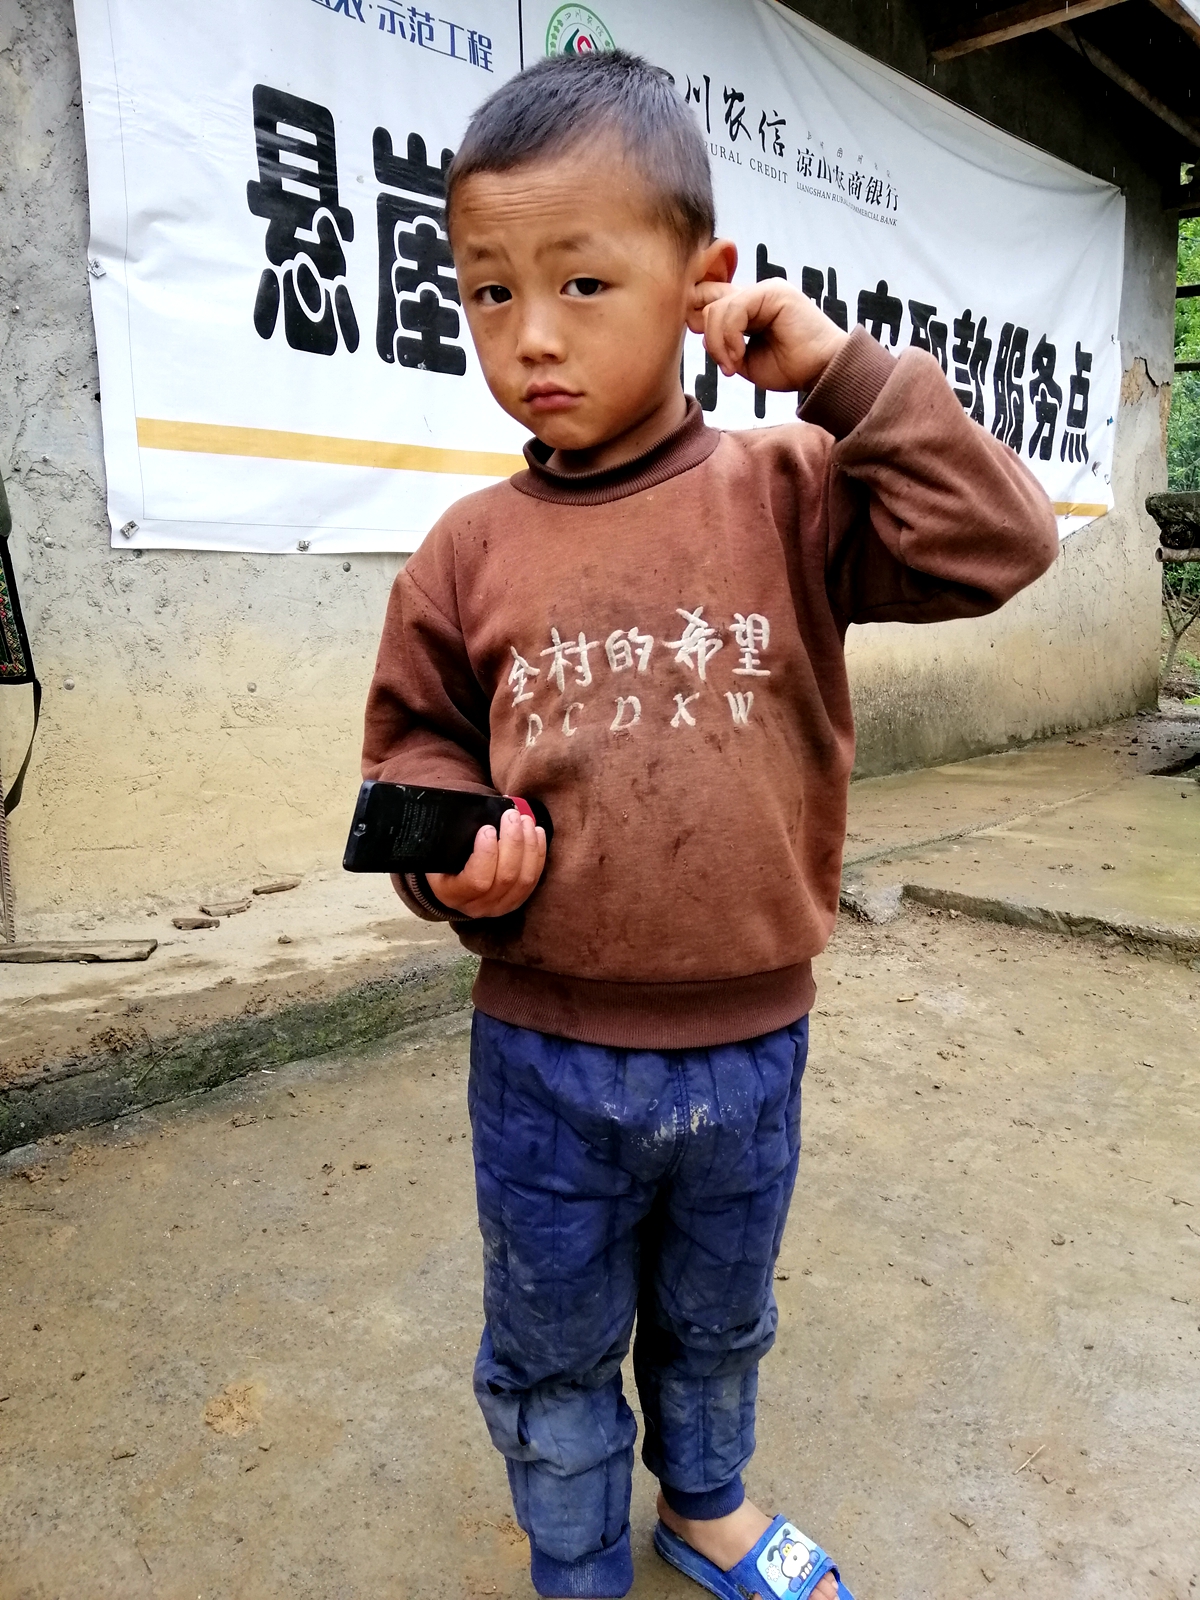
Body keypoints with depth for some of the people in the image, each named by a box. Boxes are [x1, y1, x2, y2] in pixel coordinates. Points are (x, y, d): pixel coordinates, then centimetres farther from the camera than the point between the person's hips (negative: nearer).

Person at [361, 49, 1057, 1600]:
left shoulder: (789, 495, -7)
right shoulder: (470, 551, -6)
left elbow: (997, 542, -15)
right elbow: (416, 745, 4)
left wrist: (845, 370, -18)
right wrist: (455, 854, -15)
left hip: (752, 1046, 1)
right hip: (546, 1056, 0)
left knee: (719, 1322, 27)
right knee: (553, 1354, 21)